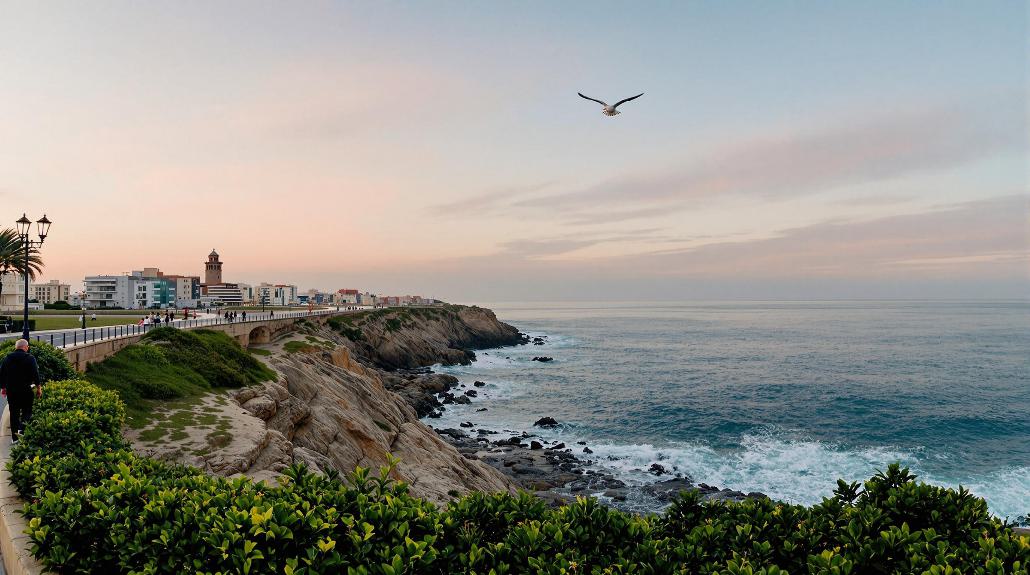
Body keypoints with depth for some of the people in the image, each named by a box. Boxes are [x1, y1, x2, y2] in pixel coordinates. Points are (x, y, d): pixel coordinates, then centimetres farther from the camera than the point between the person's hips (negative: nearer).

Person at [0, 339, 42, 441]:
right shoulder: (30, 358, -7)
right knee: (27, 411, 7)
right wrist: (38, 388, -1)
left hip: (11, 390, 4)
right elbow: (35, 374, -10)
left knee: (14, 413, 10)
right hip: (26, 390, -4)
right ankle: (22, 428, -15)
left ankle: (15, 437, 13)